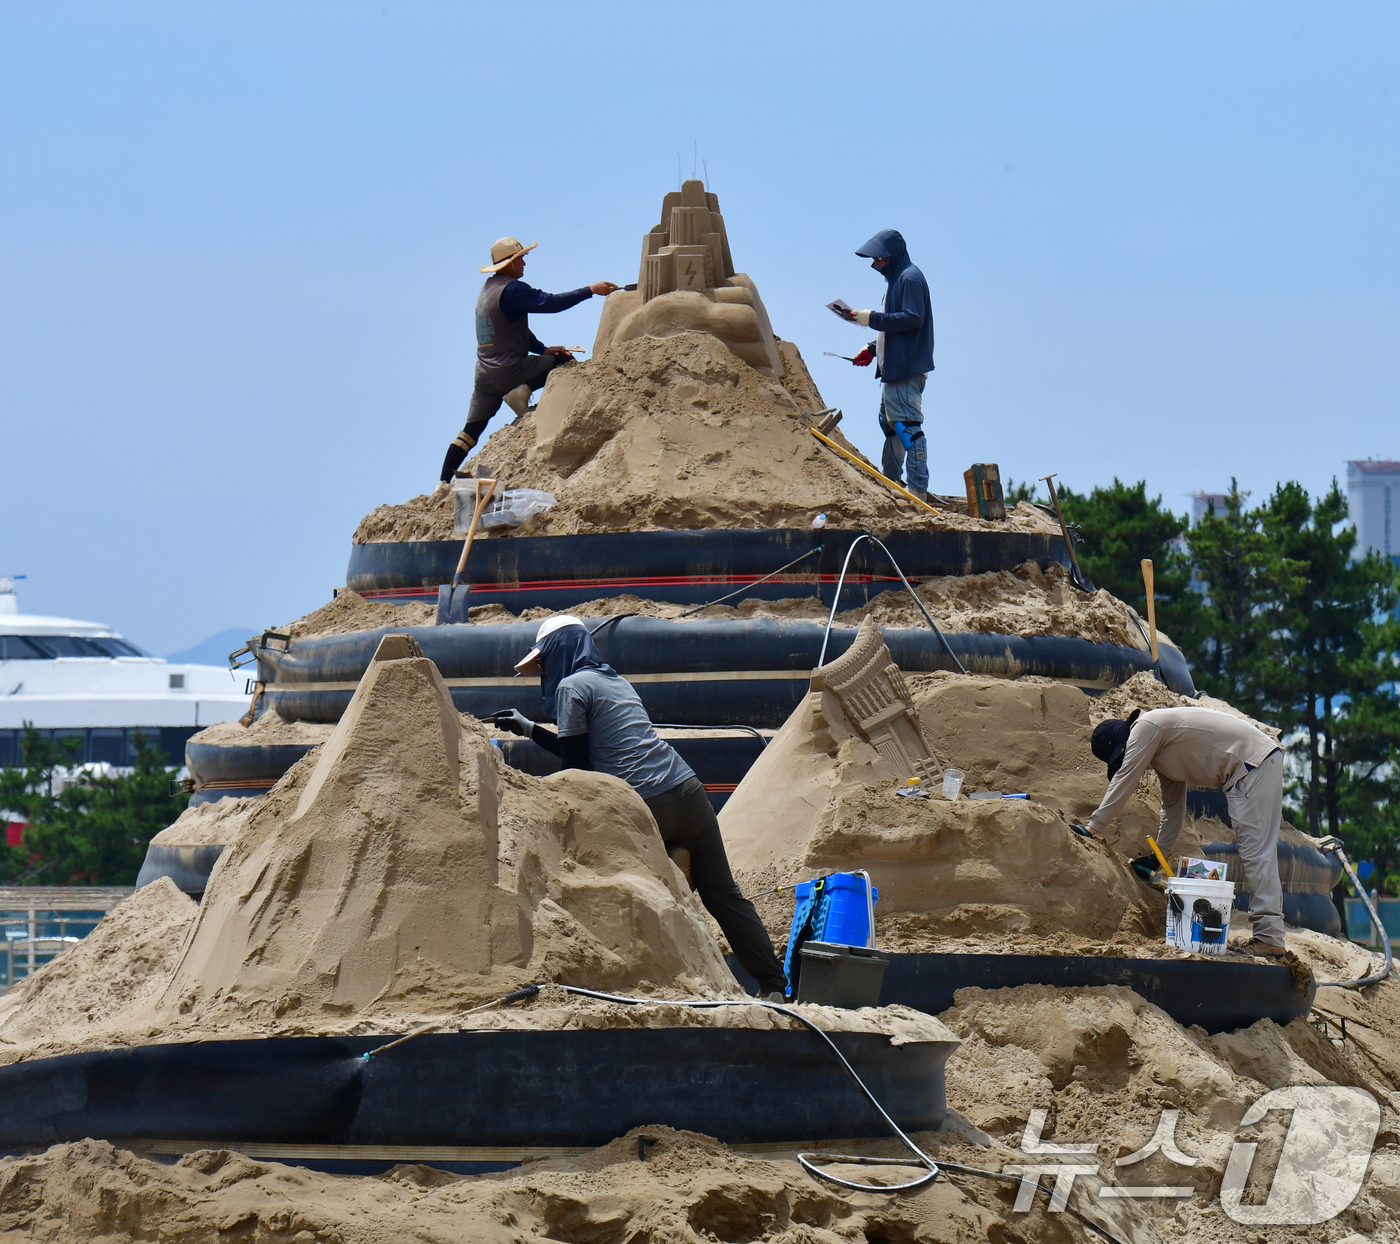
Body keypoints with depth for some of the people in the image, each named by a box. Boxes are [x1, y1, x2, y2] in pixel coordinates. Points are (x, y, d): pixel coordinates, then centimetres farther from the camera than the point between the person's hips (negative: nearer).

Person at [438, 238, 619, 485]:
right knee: (565, 362, 2)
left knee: (471, 431, 10)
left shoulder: (488, 288, 18)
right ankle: (523, 391, -10)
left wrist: (543, 349, 13)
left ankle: (444, 482, 2)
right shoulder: (511, 290, -12)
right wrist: (590, 290, -13)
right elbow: (551, 303, -18)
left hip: (484, 372, 9)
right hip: (509, 370, -9)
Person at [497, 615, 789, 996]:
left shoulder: (572, 687, 0)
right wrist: (530, 729, 40)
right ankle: (774, 986, 5)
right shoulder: (613, 680, 24)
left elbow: (576, 767, -3)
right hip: (688, 793, 7)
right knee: (724, 896, 9)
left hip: (644, 808, -7)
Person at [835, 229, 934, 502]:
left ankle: (918, 490, -17)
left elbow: (912, 318, -22)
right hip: (894, 369, 11)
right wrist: (873, 349, 17)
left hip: (907, 371, -11)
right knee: (890, 424, 19)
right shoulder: (895, 279, 19)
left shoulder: (910, 278, -12)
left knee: (908, 426, -14)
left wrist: (872, 318, -21)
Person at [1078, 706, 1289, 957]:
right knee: (1253, 853, 10)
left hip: (1254, 764, -10)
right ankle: (1267, 934, 8)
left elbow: (1121, 783, -8)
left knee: (1256, 851, -12)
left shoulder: (1144, 729, -7)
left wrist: (1093, 828, -3)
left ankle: (1269, 937, -16)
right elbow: (1173, 806, 28)